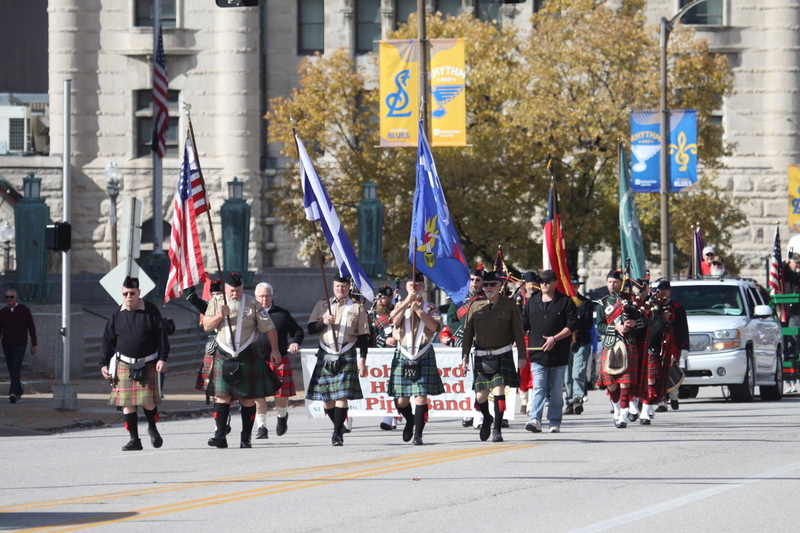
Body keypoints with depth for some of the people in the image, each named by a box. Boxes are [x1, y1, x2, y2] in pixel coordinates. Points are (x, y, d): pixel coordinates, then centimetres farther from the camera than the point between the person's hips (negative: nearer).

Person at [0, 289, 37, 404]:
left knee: (16, 368, -19)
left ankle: (13, 393, -30)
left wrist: (34, 345, 0)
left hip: (20, 345, -3)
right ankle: (18, 394, 24)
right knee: (12, 371, 10)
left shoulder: (24, 310, -1)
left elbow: (31, 327, 3)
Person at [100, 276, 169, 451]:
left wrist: (163, 358, -8)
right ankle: (134, 439, 5)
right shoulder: (117, 315, 4)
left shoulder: (151, 311, -1)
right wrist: (104, 364, 3)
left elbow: (162, 336, 0)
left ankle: (152, 429, 25)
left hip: (148, 364, -2)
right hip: (124, 364, 2)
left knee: (148, 402, -4)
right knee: (127, 403, -2)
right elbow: (107, 341, 9)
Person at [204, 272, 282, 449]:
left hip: (247, 356, -1)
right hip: (223, 356, 1)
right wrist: (219, 316, -17)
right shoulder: (216, 303, 3)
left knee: (247, 398, 1)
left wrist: (275, 350, 1)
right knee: (222, 396, -5)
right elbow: (206, 327, 0)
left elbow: (269, 328, 2)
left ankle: (246, 437, 7)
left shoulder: (252, 305, -3)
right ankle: (220, 436, -7)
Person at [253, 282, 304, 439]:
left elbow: (298, 331, 14)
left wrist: (295, 342, -7)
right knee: (258, 395, -8)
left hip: (279, 361, 0)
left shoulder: (282, 314, 7)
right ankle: (261, 426, 1)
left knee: (282, 395, 3)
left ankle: (282, 416, 34)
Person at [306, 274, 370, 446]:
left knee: (342, 396, -12)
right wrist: (323, 322, -13)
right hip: (325, 356, 3)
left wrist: (362, 359, -3)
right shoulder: (322, 305, 12)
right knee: (326, 397, 4)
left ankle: (337, 433, -11)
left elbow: (363, 336, 5)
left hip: (346, 357, -3)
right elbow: (311, 329, 7)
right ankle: (338, 426, 25)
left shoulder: (357, 308, 6)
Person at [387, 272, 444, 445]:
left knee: (421, 397, -11)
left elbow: (434, 326, -11)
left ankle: (418, 434, -6)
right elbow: (395, 320, -10)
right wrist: (408, 301, -15)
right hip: (403, 357, 2)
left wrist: (418, 310, -14)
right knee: (401, 400, 3)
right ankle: (410, 420, 34)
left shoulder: (430, 308, 7)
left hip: (424, 357, -2)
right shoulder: (400, 306, 12)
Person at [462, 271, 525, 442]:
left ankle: (497, 429, -5)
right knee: (480, 396, 2)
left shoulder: (509, 306, 2)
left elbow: (518, 333, 4)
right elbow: (468, 333, 10)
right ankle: (486, 419, 33)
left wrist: (521, 356, 0)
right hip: (481, 356, 2)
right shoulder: (475, 306, 7)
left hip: (502, 356, -2)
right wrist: (465, 357, 5)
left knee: (499, 391, -13)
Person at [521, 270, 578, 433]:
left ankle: (555, 422, 11)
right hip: (538, 354, 1)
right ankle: (535, 419, -21)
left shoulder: (565, 302, 3)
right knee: (538, 389, -11)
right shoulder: (532, 302, 13)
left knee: (556, 391, 5)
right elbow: (524, 324, 18)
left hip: (558, 356, -1)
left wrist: (555, 338, -12)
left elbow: (572, 325, -3)